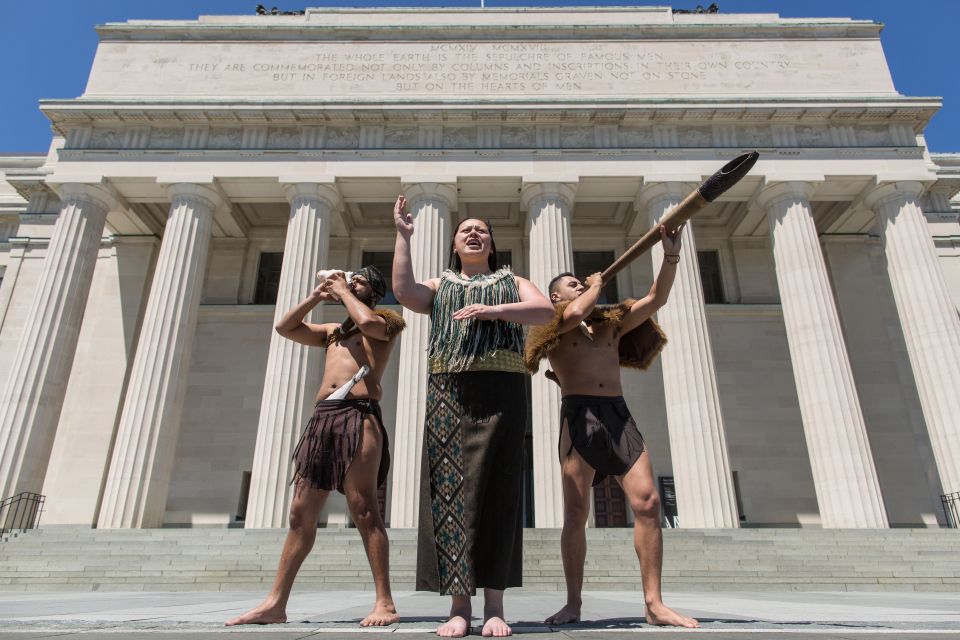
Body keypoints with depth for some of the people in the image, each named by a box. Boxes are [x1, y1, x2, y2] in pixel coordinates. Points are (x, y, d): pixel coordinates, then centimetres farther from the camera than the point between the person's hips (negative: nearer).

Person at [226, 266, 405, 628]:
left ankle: (385, 602, -8)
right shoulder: (332, 332, 30)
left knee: (363, 510, -12)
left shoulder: (385, 321, 11)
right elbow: (285, 328, 25)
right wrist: (318, 295, 20)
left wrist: (343, 292, 5)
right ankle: (275, 604, 11)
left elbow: (368, 322, -12)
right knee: (301, 514, 5)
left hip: (359, 415, -6)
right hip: (321, 418, 7)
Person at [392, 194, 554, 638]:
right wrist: (403, 235, 5)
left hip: (501, 389, -1)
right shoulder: (440, 286, 22)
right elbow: (403, 291, 0)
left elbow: (546, 310, 1)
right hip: (448, 391, 1)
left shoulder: (512, 283, 21)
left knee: (494, 488, -6)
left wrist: (495, 311, -13)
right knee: (449, 487, -5)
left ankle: (494, 604, -1)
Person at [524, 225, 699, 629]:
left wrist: (671, 255, 7)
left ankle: (654, 604, -2)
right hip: (578, 416, -4)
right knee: (576, 512, -3)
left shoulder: (611, 324, 22)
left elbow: (656, 299, 18)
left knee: (647, 501, -9)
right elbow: (574, 315, -14)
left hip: (618, 414, 4)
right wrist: (596, 286, 6)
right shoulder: (553, 329, 8)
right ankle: (573, 604, 7)